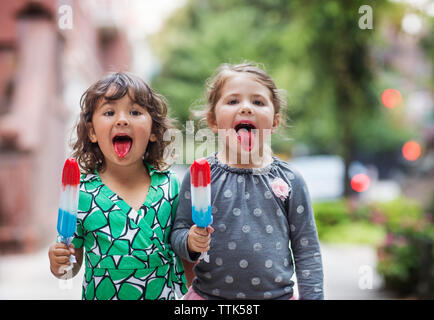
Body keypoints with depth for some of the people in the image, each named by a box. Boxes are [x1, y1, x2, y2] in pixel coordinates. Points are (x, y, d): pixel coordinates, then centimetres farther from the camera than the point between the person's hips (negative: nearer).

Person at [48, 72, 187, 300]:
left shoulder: (170, 185, -5)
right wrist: (59, 266, -20)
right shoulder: (81, 194, -10)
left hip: (165, 294, 1)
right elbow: (73, 263, -2)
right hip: (102, 294, -1)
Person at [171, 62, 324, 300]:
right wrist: (190, 242, -19)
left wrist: (312, 296, -2)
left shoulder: (289, 180, -2)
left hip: (277, 294, 1)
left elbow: (307, 250, 2)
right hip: (209, 294, 0)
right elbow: (177, 233, 0)